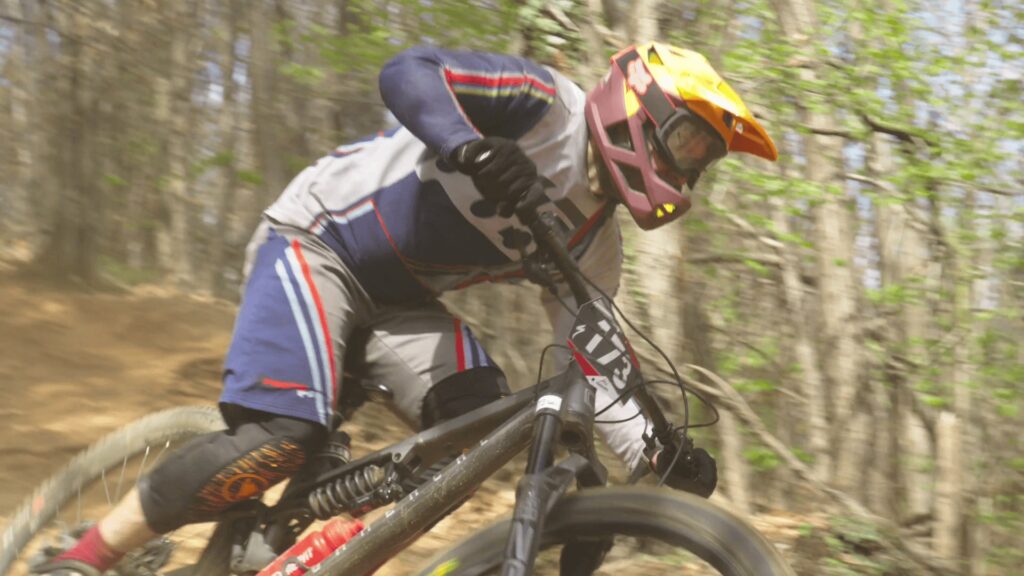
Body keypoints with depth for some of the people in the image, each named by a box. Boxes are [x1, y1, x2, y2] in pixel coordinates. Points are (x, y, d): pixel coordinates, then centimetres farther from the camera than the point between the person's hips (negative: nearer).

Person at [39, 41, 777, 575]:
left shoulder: (593, 246, 5)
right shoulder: (544, 104, -15)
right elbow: (407, 71, -27)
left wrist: (657, 454, -10)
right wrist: (468, 147, -47)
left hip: (398, 296, 8)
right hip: (318, 240, -7)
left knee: (479, 414, -17)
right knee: (279, 437, -24)